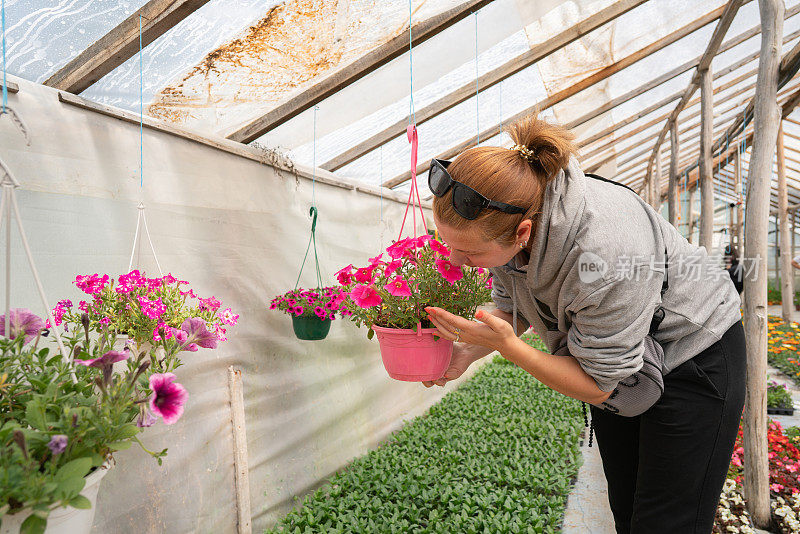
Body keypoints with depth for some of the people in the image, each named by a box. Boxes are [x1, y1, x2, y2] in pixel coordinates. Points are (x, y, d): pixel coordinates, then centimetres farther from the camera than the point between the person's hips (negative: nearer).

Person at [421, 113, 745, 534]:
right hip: (614, 364, 6)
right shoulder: (503, 220, -21)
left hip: (692, 360, -6)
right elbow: (513, 310, -3)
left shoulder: (604, 250, -42)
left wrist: (505, 345, -36)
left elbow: (596, 386, -27)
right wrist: (468, 350, -20)